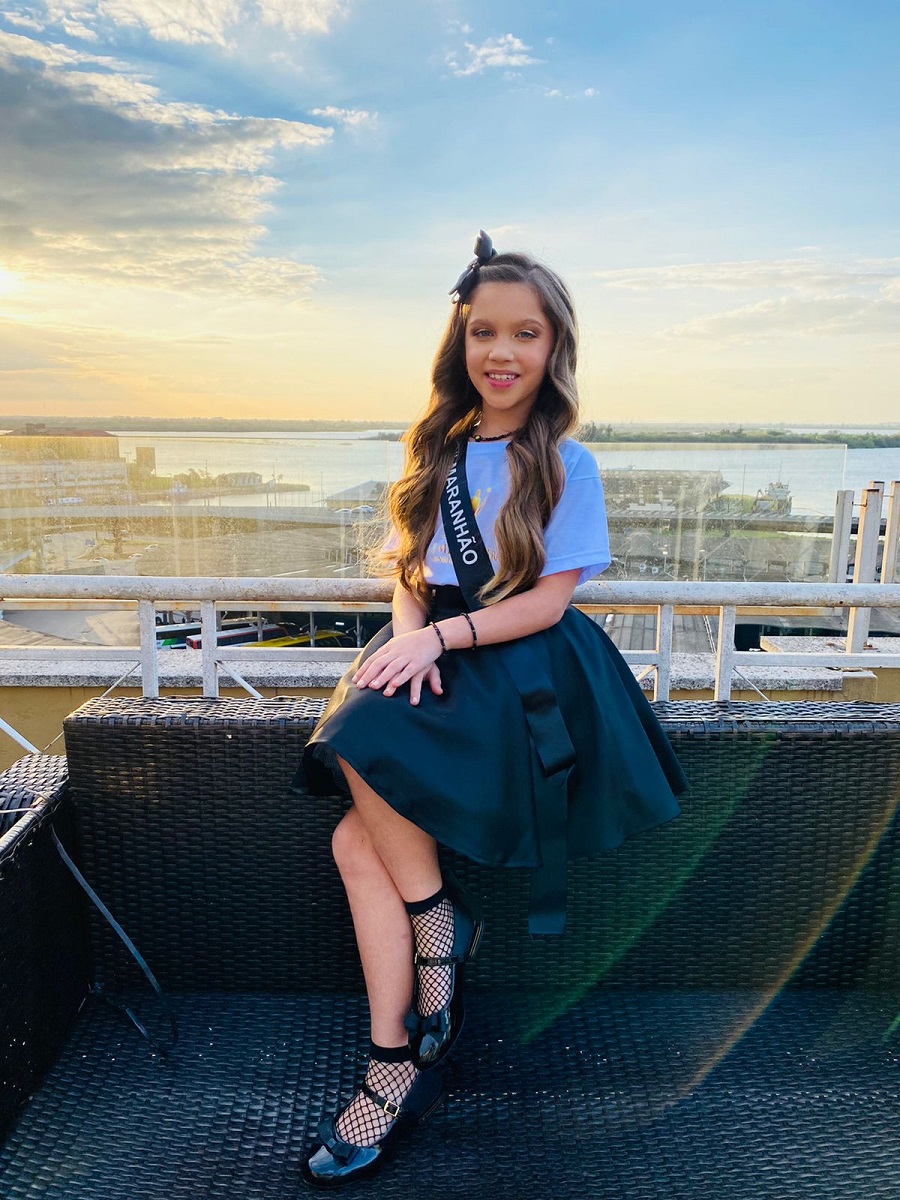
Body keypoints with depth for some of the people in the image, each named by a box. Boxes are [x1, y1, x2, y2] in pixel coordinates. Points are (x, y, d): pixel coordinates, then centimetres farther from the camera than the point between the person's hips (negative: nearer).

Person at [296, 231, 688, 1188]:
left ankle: (440, 924, 2)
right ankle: (397, 1064, -3)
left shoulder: (566, 465, -1)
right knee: (361, 844, -17)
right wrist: (408, 631, -10)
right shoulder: (438, 452, 12)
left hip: (526, 668, -4)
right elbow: (409, 571, 11)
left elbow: (549, 599, -8)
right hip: (434, 654, 5)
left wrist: (443, 635, -17)